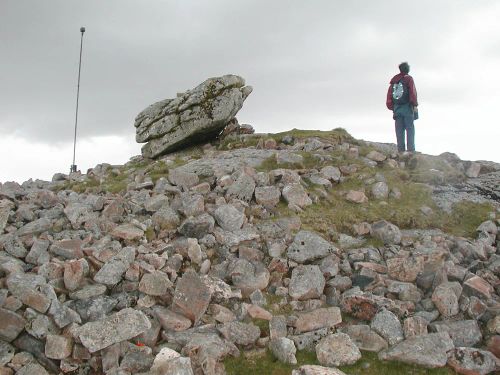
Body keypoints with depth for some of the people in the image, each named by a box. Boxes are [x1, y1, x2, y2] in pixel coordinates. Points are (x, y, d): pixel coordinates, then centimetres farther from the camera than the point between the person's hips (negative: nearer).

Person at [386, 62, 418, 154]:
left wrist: (392, 108, 14)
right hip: (407, 107, -4)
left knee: (399, 130, 3)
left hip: (397, 108, 4)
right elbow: (412, 92, -9)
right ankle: (410, 149, -12)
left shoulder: (394, 81, 14)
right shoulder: (409, 79, 0)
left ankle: (401, 149, -2)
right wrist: (415, 105, -6)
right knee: (410, 129, -4)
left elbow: (389, 95, 11)